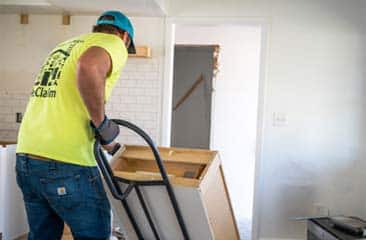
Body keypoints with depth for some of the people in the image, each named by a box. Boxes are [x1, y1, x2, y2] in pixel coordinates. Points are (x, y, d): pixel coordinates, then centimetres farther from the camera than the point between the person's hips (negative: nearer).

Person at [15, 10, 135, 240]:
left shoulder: (63, 47, 24)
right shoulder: (113, 43, -1)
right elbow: (89, 67, -27)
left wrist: (105, 141, 36)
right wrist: (102, 123, -14)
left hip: (26, 157, 8)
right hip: (65, 163, -8)